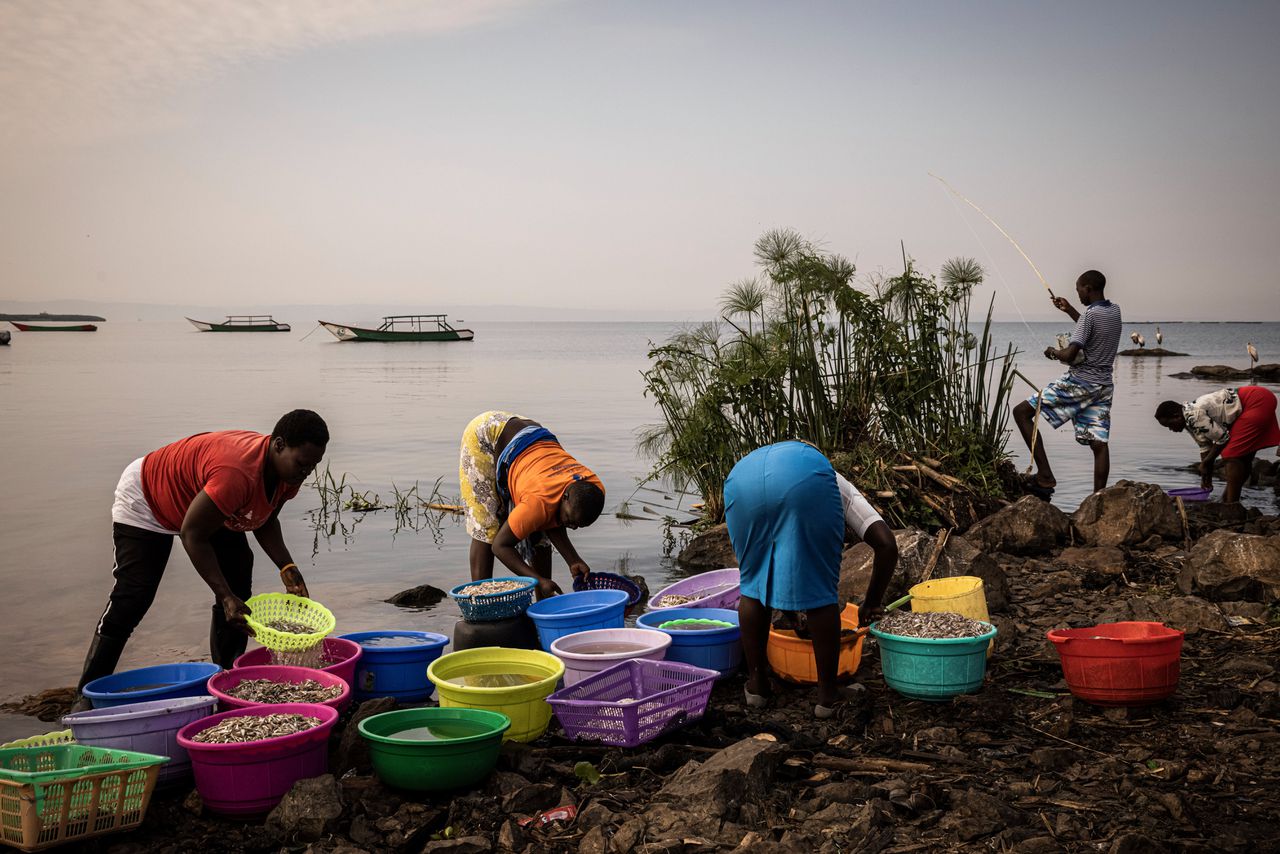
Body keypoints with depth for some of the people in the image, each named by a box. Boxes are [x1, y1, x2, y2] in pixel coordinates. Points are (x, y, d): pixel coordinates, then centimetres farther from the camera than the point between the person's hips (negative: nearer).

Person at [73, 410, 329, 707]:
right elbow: (192, 535, -36)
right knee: (133, 597, -13)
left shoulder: (288, 471, -17)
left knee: (238, 587, -1)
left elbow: (265, 520, 0)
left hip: (200, 502, 8)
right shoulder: (237, 473, -45)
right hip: (145, 499, -8)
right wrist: (225, 597, -36)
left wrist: (288, 569, -15)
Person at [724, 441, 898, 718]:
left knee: (753, 584, 23)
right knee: (819, 591, 13)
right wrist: (872, 602, 34)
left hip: (742, 475, 4)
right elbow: (887, 544, 22)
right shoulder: (844, 492, 38)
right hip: (805, 476, -3)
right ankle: (827, 694, 22)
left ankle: (756, 684, 32)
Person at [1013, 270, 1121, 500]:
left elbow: (1070, 355, -21)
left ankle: (1045, 475, -10)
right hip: (1103, 386, 8)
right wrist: (1069, 310, 32)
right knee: (1099, 443, 3)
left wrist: (1053, 352, -1)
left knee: (1022, 412, -4)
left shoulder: (1090, 314, -15)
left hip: (1079, 383, -8)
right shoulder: (1114, 310, 10)